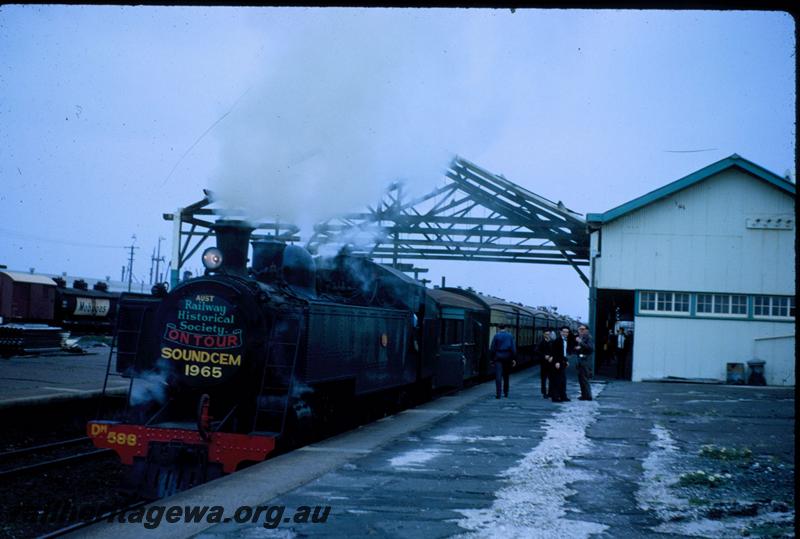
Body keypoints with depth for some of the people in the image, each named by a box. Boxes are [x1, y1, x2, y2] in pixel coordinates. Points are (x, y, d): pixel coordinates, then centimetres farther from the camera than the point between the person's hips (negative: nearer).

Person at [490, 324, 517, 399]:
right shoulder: (510, 336, 4)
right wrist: (514, 359, 4)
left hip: (498, 357, -2)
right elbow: (513, 348, 2)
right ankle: (506, 392, 21)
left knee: (498, 376, -6)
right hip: (507, 357, 2)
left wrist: (492, 358, 6)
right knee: (506, 376, 15)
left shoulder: (496, 335, -1)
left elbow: (492, 348, -1)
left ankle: (498, 394, -14)